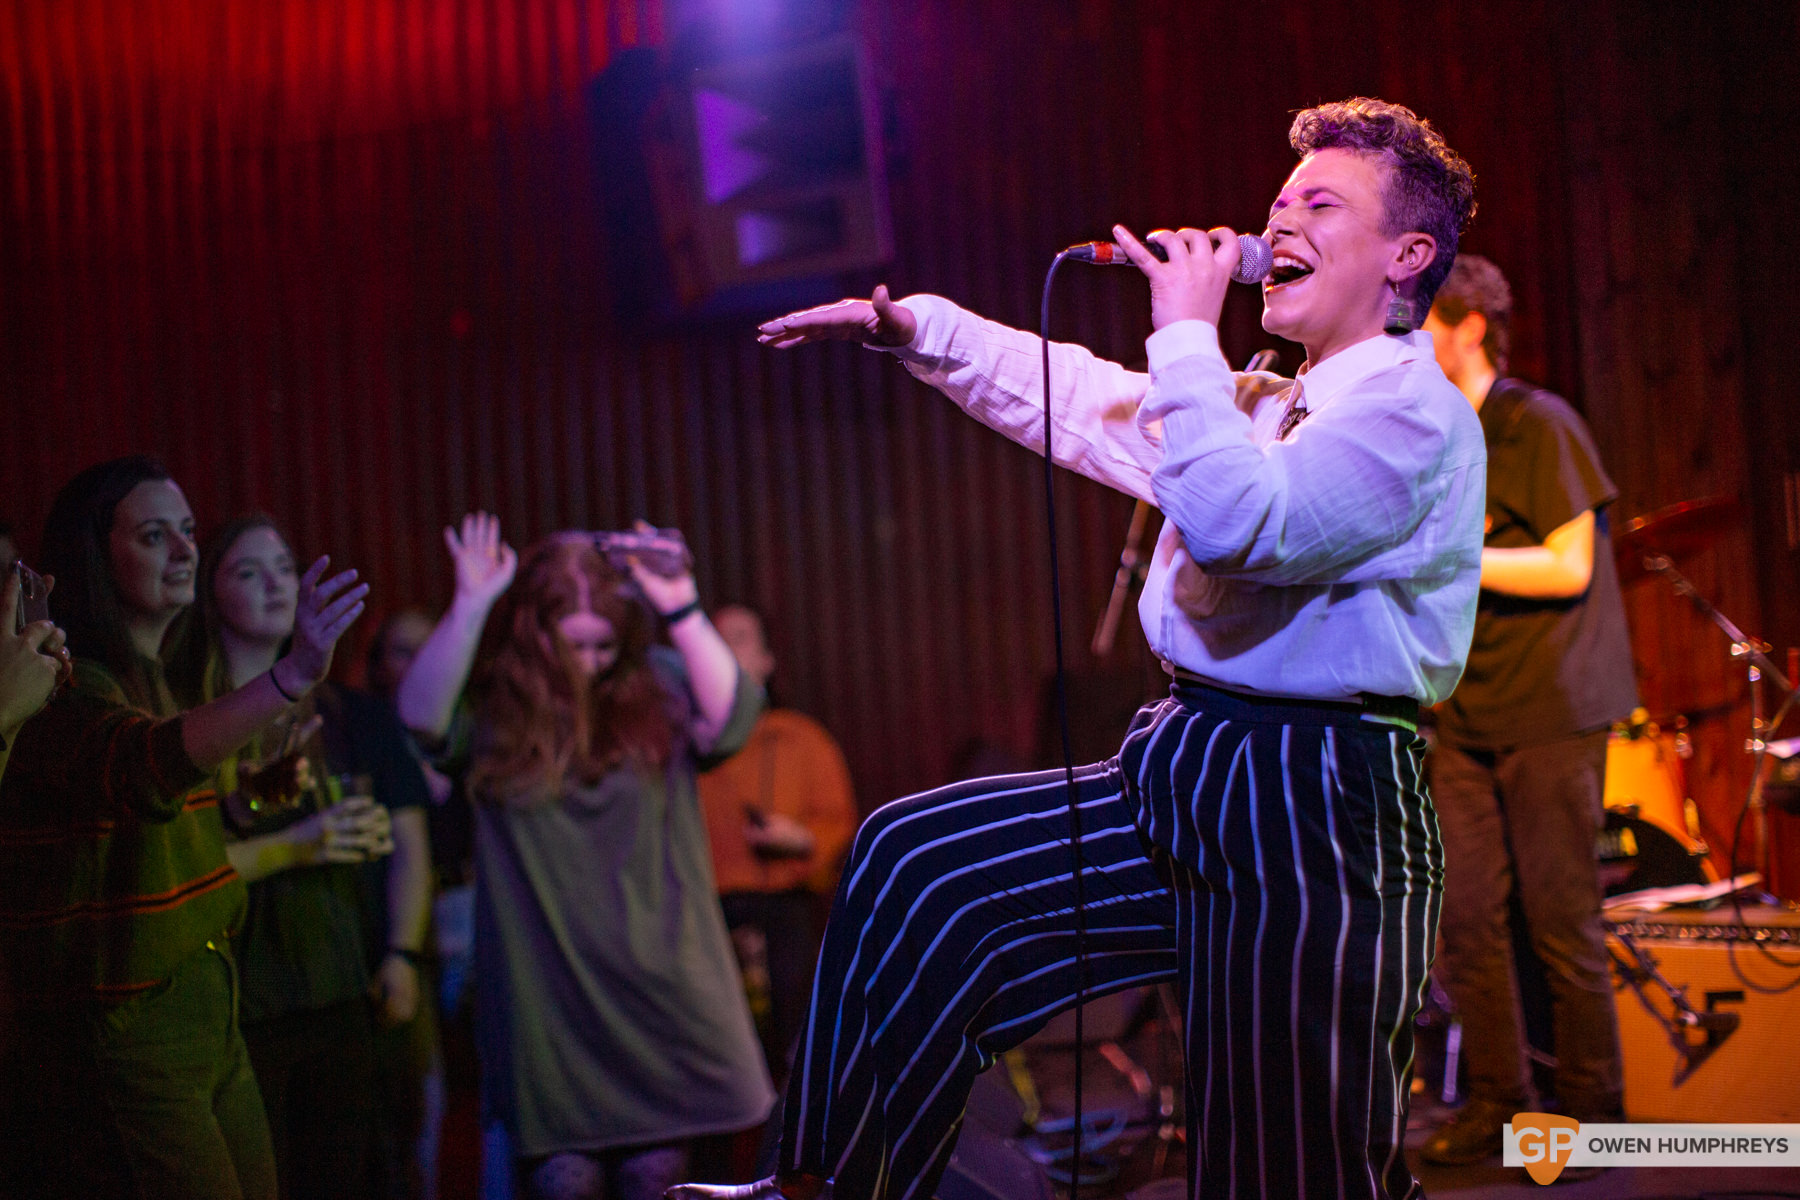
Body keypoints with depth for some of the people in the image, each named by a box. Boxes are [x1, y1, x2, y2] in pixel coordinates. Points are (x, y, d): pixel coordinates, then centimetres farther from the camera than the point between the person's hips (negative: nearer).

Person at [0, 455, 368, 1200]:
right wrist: (290, 678, -52)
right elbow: (144, 763, -39)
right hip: (117, 1035, -9)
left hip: (207, 1019, 9)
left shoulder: (156, 682, 15)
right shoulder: (63, 691, -16)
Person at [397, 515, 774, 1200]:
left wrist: (682, 611, -18)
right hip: (545, 985, -1)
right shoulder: (494, 708, 0)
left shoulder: (654, 688, 3)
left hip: (659, 983, 1)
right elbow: (421, 714, -18)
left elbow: (728, 720, -12)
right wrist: (470, 608, -24)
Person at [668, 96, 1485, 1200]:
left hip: (1309, 821, -9)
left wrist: (1188, 333, -17)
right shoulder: (1265, 405, 18)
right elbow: (1082, 400, 28)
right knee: (918, 861, 7)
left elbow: (1237, 521, -26)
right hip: (1184, 778, 9)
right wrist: (917, 326, 24)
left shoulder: (1415, 414, -11)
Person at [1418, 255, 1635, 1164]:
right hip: (1464, 712, 7)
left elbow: (1568, 567, -15)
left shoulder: (1539, 426, -8)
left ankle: (1593, 1115, 7)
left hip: (1549, 711, -7)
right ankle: (1496, 1105, 14)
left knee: (1559, 921, -3)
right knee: (1465, 917, 4)